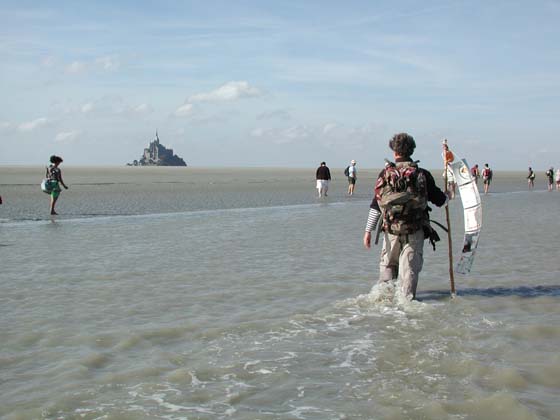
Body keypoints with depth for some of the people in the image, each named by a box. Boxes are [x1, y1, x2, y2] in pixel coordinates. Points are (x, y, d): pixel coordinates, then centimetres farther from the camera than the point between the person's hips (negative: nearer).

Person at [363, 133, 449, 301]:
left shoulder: (385, 174, -2)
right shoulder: (422, 175, -3)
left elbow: (375, 206, -3)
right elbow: (439, 200, 5)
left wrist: (368, 231, 1)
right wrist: (447, 196, 29)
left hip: (391, 230, 1)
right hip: (415, 231, -1)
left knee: (387, 264, 18)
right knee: (409, 267, 4)